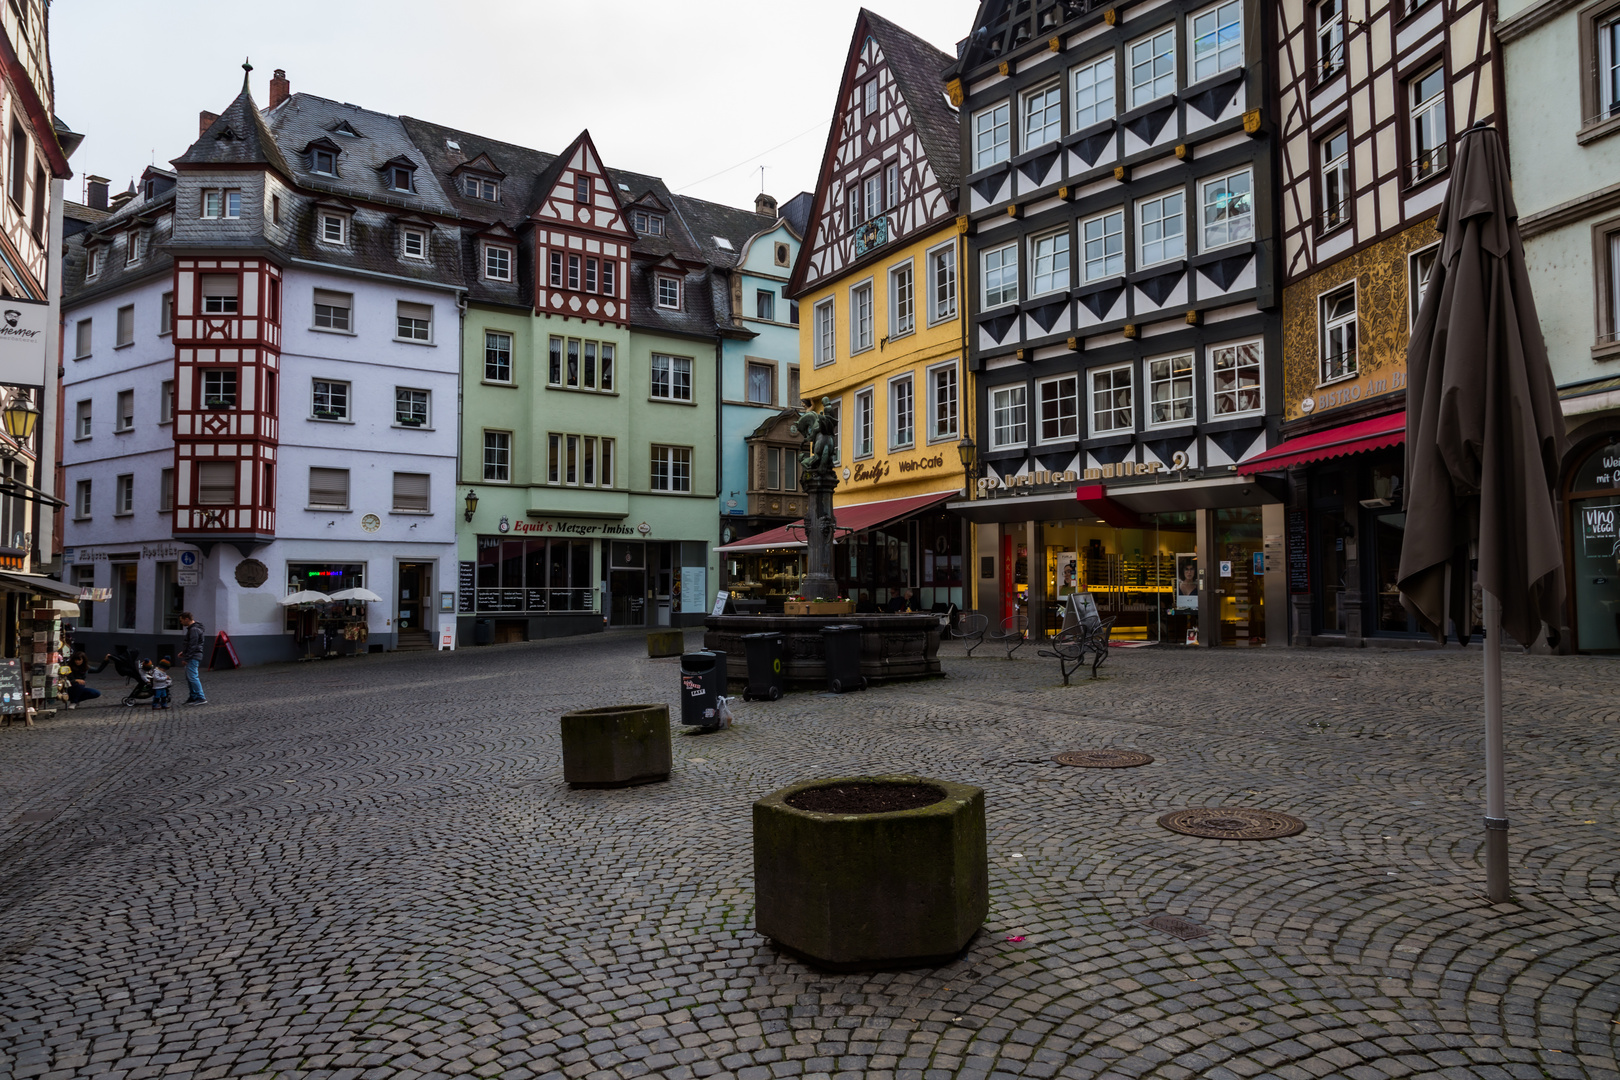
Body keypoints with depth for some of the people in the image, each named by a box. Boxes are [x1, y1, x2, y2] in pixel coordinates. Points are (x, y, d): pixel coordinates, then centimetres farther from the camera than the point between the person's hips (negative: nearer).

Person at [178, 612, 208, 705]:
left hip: (193, 657, -11)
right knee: (189, 677, 15)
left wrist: (186, 657, -19)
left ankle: (201, 698, -13)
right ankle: (193, 697, 21)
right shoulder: (191, 628, 17)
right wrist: (184, 652, 16)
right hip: (192, 657, 11)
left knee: (193, 677, -12)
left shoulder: (194, 629, -17)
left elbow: (193, 646, -21)